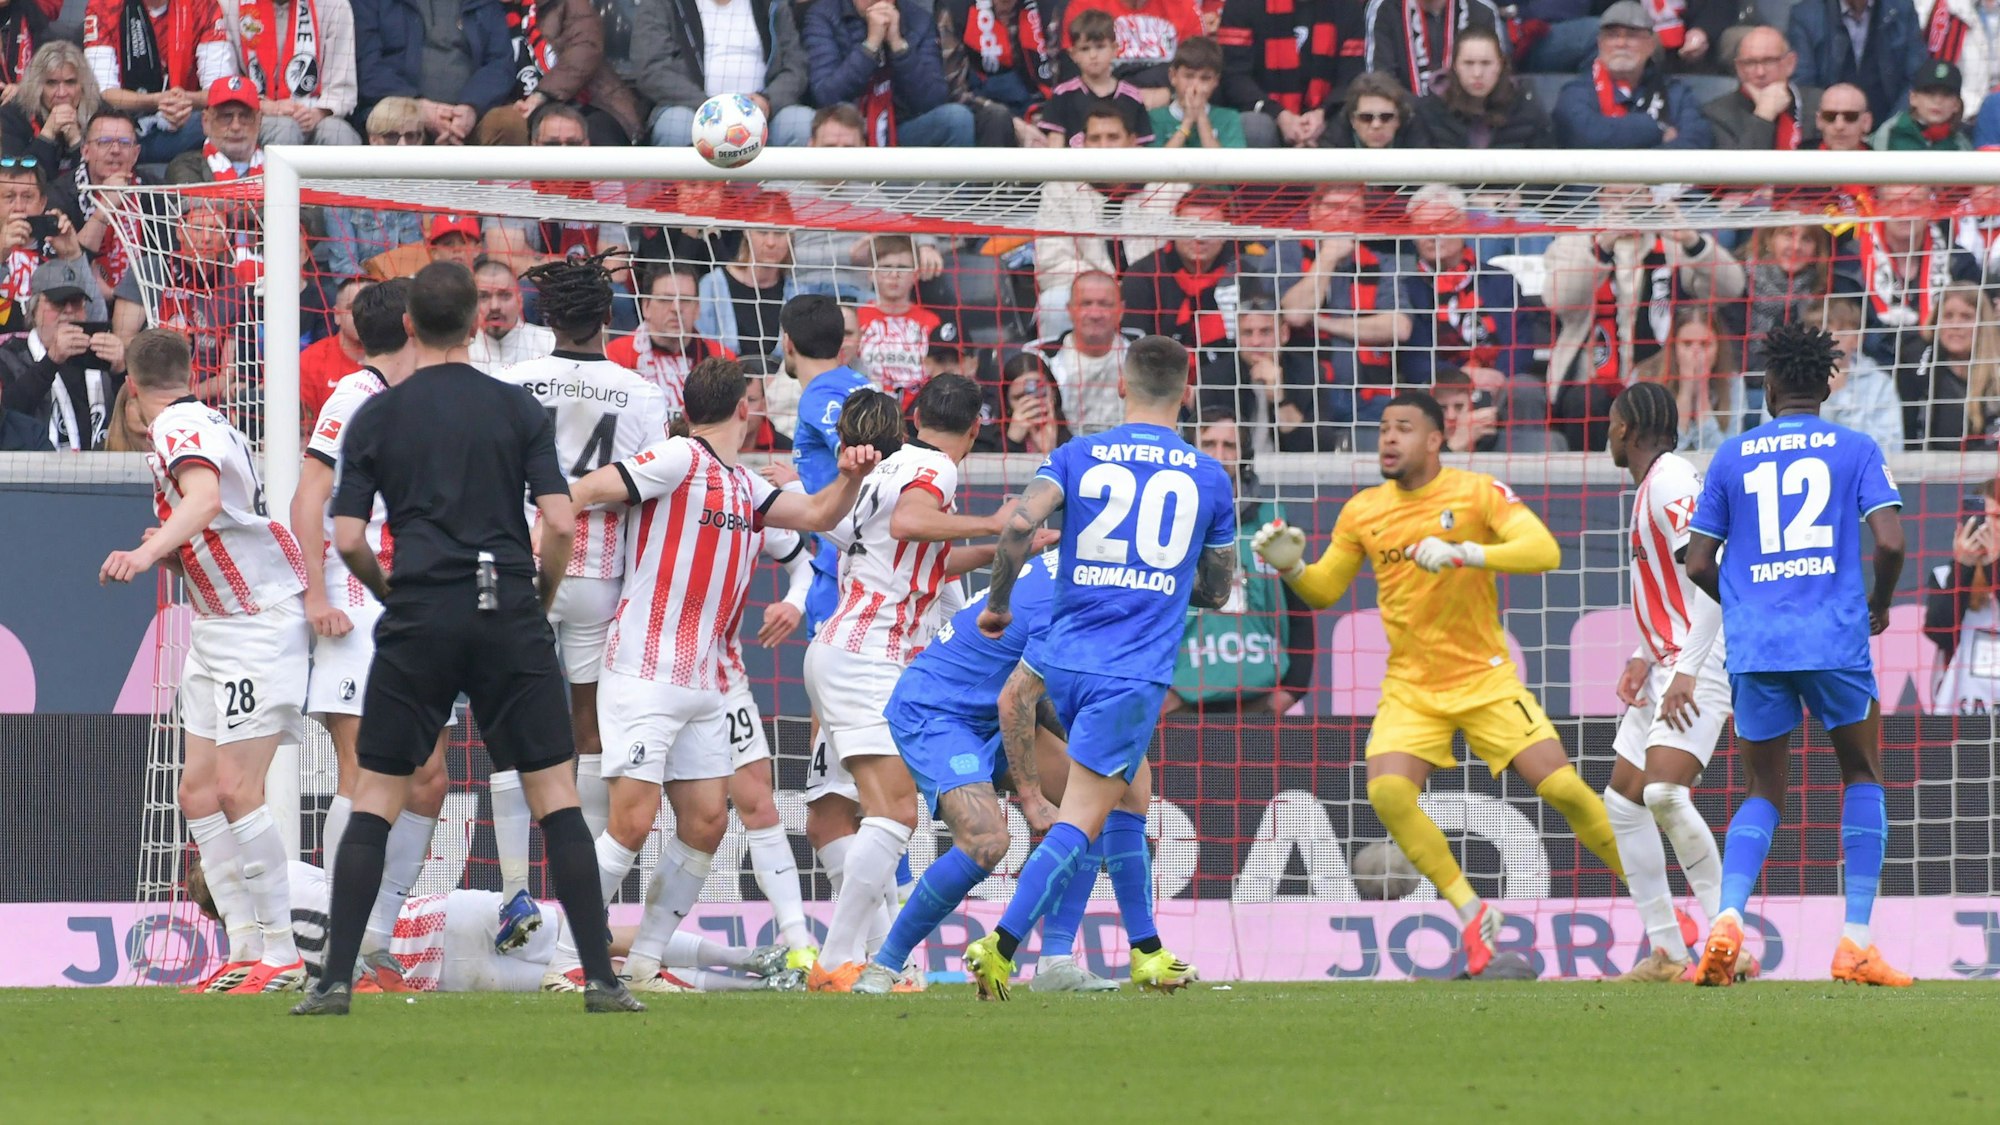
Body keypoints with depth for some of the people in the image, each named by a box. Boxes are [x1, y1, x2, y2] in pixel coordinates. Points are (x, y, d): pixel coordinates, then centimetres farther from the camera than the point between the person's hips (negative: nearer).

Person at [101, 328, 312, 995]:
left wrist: (149, 552, -50)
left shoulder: (180, 428, -14)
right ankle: (247, 950, 8)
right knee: (199, 790, 6)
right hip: (217, 632, 10)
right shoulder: (199, 425, 15)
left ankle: (281, 957, -14)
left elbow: (206, 499, -36)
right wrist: (173, 556, 10)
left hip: (261, 624, -10)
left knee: (236, 788, -16)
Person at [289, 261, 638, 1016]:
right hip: (509, 616, 0)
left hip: (419, 618, 0)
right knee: (555, 796, 3)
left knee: (375, 800, 6)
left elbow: (348, 538, 0)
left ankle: (335, 980, -1)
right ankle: (601, 977, -2)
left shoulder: (377, 416, 4)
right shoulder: (518, 409, 3)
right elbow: (560, 525, -4)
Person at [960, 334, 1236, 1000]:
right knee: (1081, 820, -7)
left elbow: (1021, 524, -13)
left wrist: (998, 603, 1)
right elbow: (1217, 592, 14)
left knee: (1127, 794, 22)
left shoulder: (1077, 457, 5)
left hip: (1062, 659, 3)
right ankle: (1001, 946, -23)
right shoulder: (1209, 478, 6)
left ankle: (1146, 952, 26)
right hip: (1134, 672, -3)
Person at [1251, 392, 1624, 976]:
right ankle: (1472, 913, -5)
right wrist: (1290, 565, -10)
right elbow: (1323, 590, 12)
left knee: (1562, 788, -12)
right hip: (1411, 687, 3)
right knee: (1387, 791, -22)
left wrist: (1462, 552, -35)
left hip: (1485, 679, -3)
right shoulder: (1363, 512, 2)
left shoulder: (1478, 493, -9)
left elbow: (1544, 552, -23)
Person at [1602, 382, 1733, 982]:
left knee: (1663, 791, -25)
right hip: (1667, 667, 11)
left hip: (1700, 664, -11)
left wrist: (1686, 673, -25)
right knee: (1623, 802, 9)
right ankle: (1667, 955, 11)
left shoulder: (1671, 480, -13)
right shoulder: (1650, 486, 18)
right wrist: (1644, 657, 13)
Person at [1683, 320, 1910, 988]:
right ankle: (1856, 939, 3)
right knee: (1862, 776, 16)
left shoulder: (1731, 457, 9)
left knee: (1764, 793, 14)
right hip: (1836, 638, -2)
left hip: (1754, 649, 2)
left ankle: (1728, 916, -13)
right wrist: (1880, 603, 12)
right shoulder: (1855, 450, 4)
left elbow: (1698, 565, 9)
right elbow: (1889, 542, -7)